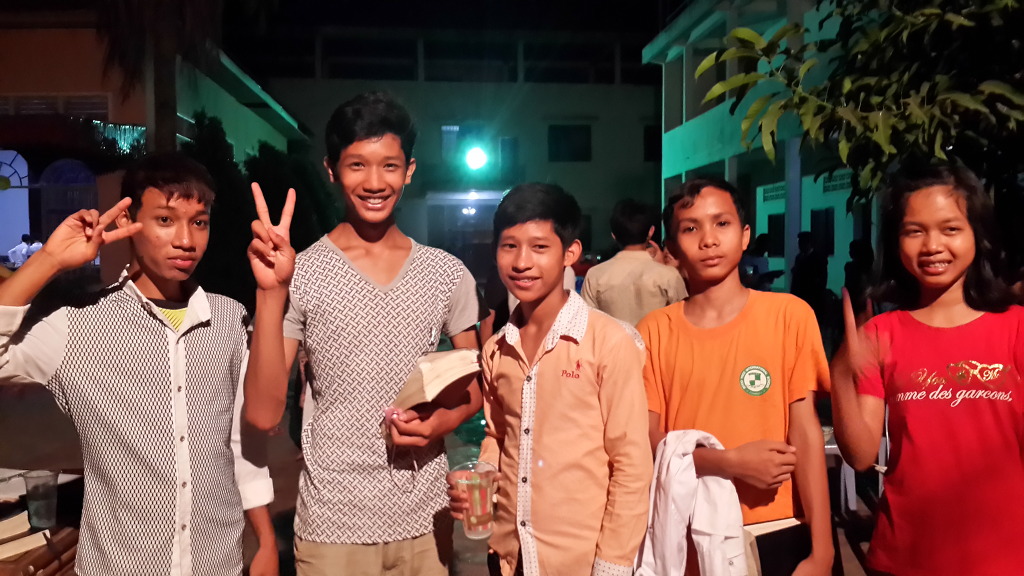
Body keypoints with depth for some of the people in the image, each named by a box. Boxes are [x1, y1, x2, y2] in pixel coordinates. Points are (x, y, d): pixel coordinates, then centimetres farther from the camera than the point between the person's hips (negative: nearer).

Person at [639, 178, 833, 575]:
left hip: (775, 533, 0)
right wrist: (729, 463, -18)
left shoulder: (789, 315, -5)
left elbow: (806, 433, -7)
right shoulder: (653, 332, -3)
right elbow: (646, 444, -5)